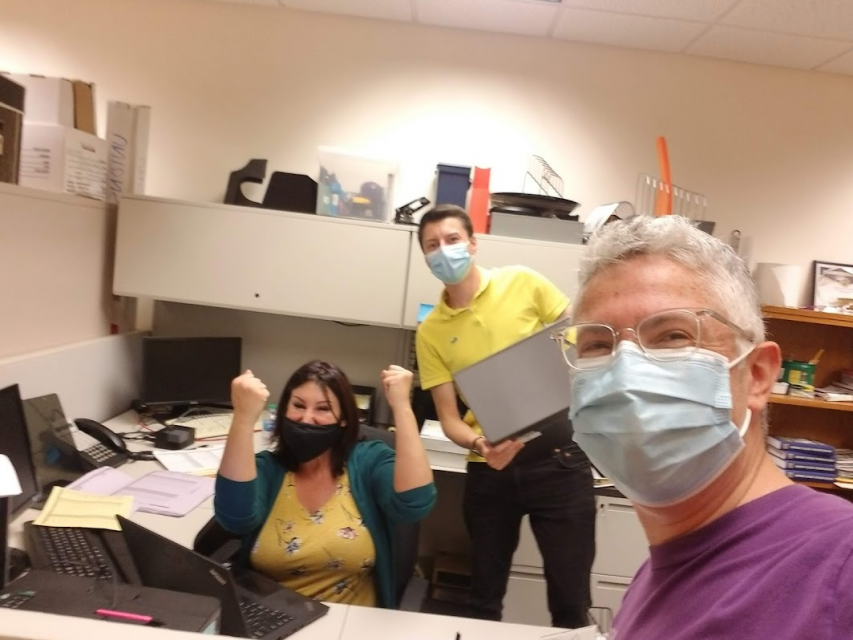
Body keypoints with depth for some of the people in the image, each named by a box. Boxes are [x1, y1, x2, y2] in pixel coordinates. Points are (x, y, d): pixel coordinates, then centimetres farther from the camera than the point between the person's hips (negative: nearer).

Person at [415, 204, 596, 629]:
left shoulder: (523, 283, -2)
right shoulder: (431, 331, 1)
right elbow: (449, 418, 1)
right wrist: (479, 445, -19)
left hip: (556, 453, -1)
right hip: (491, 468, 2)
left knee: (570, 591, 8)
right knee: (485, 592, 16)